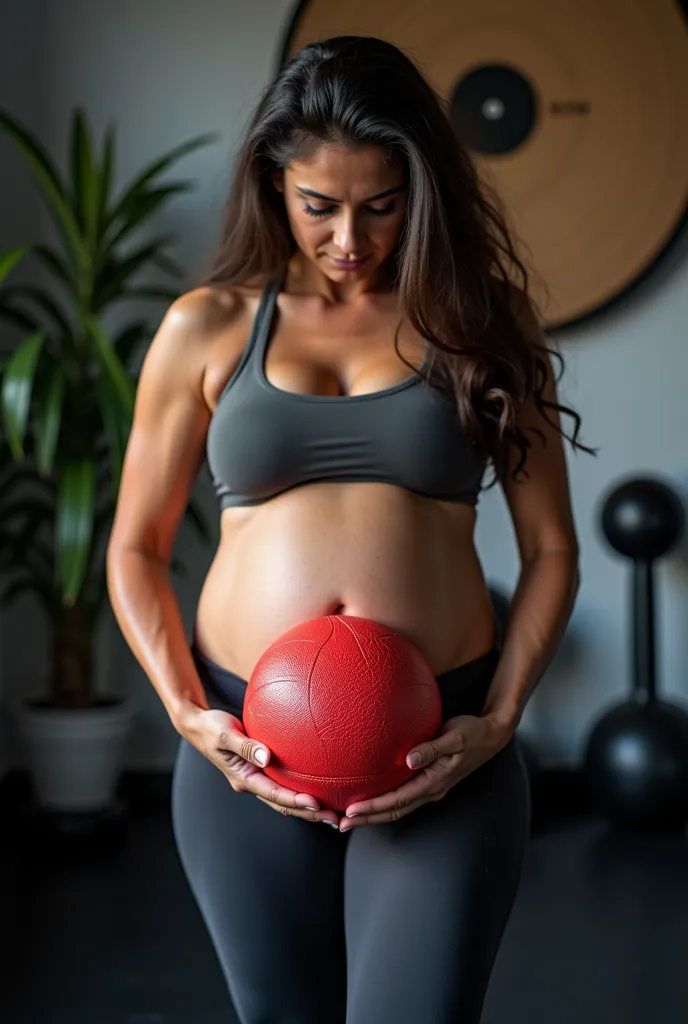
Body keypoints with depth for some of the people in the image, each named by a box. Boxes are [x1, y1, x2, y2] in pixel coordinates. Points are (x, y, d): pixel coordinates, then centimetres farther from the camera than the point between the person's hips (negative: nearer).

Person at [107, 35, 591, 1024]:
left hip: (438, 750, -1)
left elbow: (551, 548, 6)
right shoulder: (208, 327, 5)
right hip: (248, 747, 2)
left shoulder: (477, 322, 4)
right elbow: (136, 547, 8)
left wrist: (500, 720, -6)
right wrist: (186, 712, -5)